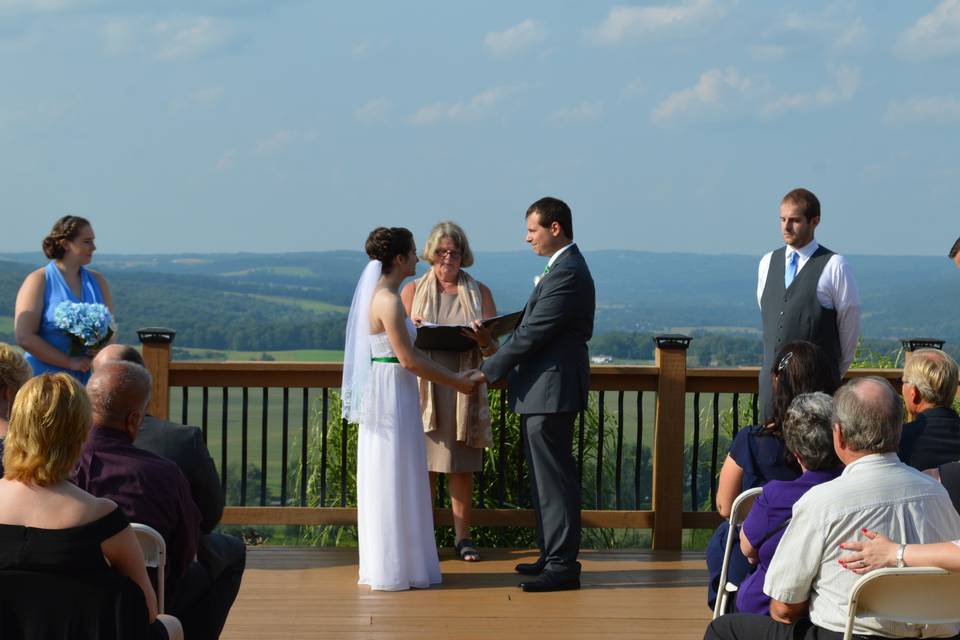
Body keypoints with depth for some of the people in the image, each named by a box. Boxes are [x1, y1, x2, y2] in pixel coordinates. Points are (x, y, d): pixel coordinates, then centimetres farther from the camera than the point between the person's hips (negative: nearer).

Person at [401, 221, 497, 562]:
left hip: (463, 389, 1)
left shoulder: (479, 293, 10)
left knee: (461, 467, 3)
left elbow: (494, 349, 5)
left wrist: (483, 340, -19)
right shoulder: (413, 291, 9)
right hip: (423, 388, -1)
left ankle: (462, 536, 9)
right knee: (423, 464, -1)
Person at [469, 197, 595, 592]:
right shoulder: (564, 269, 16)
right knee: (546, 478, 16)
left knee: (554, 480, -6)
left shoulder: (567, 274, -18)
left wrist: (488, 372, -14)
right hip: (543, 390, 11)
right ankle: (553, 556, 23)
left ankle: (563, 566, -3)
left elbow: (532, 334, -20)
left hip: (551, 392, -11)